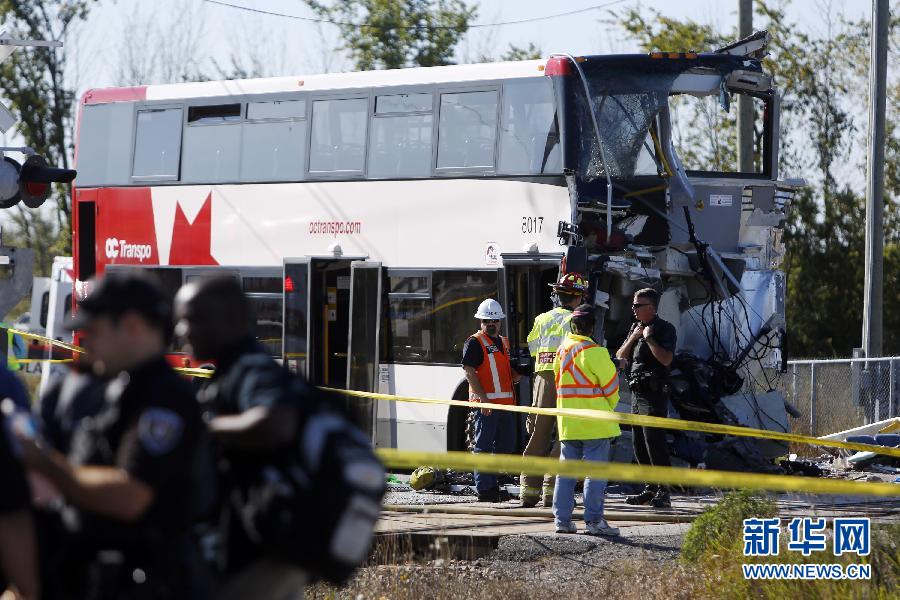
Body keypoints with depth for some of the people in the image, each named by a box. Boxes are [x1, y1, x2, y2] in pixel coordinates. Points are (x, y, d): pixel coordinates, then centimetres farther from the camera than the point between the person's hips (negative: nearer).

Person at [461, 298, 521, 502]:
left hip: (506, 403, 8)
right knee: (484, 446, -5)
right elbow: (469, 372, -13)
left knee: (506, 445, 12)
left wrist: (515, 376, 5)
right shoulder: (474, 343, -4)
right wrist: (483, 398, -21)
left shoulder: (504, 343, 20)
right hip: (486, 404, -8)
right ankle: (484, 488, -4)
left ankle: (491, 481, 22)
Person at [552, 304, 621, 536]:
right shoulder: (594, 351, -13)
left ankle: (562, 518, 10)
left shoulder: (561, 351, 8)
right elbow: (611, 384, -8)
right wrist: (609, 406, 10)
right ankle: (594, 520, -5)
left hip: (568, 422, 7)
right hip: (594, 425, -6)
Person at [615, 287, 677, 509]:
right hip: (636, 393, 9)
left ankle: (663, 493, -12)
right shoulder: (636, 327, 17)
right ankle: (651, 489, 17)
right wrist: (633, 337, -1)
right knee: (639, 445, 10)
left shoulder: (665, 329, -6)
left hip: (654, 394, -9)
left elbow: (666, 359, -19)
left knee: (654, 442, -12)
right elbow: (620, 356, 12)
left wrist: (649, 338, -14)